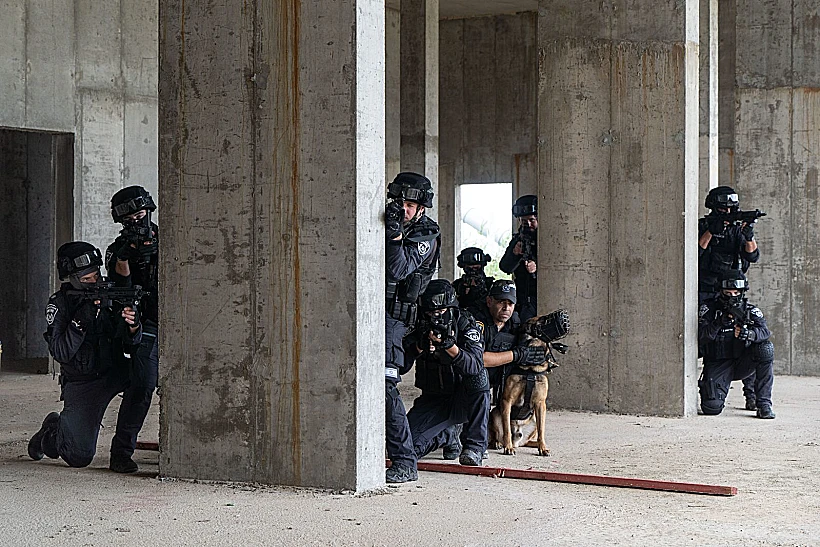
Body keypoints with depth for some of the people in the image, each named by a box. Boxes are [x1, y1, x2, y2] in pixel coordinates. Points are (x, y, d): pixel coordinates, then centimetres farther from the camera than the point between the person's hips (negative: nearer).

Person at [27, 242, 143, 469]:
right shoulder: (59, 304, -10)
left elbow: (131, 342, -4)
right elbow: (60, 353, -19)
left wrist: (133, 325, -27)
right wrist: (80, 321, -29)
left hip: (114, 372, 3)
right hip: (81, 384, -3)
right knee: (80, 457, -6)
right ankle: (51, 431, 28)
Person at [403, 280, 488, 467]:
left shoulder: (466, 326, -13)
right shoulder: (420, 327, -4)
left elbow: (474, 366, -29)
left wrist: (449, 346, -44)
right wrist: (420, 346, -33)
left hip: (464, 401, -3)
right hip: (432, 401, 3)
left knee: (478, 378, -34)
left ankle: (474, 445, -24)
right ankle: (447, 434, 20)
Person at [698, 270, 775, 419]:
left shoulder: (750, 310, 3)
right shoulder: (709, 309, -2)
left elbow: (764, 331, -15)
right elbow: (701, 338, -15)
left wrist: (747, 333, -37)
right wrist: (719, 322, -31)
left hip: (742, 364, 2)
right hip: (718, 365, -2)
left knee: (766, 348, -27)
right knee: (712, 407, -23)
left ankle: (764, 403, -19)